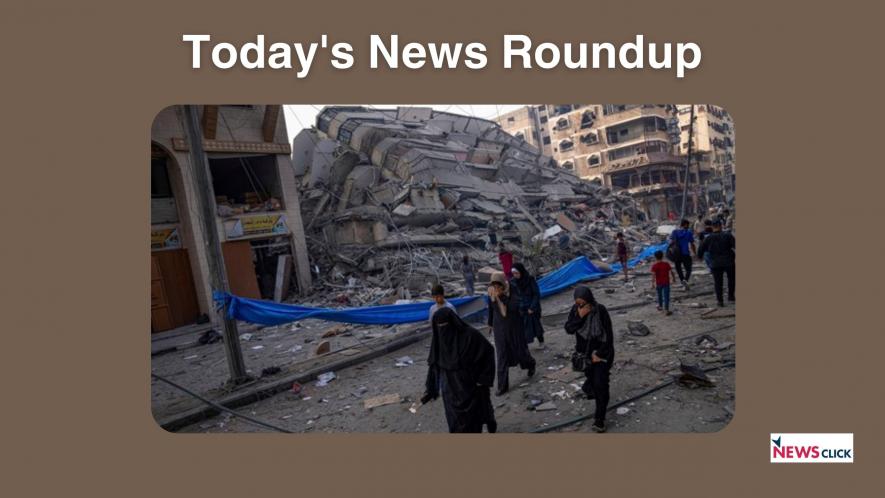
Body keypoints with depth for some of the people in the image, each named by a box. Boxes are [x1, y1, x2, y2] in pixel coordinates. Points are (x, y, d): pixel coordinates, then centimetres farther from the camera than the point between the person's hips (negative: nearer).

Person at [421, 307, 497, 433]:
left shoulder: (469, 335, -18)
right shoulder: (438, 338, -4)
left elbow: (488, 351, -10)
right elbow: (434, 364, 3)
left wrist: (484, 379, -11)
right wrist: (430, 389, 3)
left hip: (471, 386, -4)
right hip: (451, 389, 4)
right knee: (456, 423, 10)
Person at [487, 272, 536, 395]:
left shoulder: (513, 292, -20)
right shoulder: (492, 293, -8)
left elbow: (514, 307, -35)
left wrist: (502, 296, -40)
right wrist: (490, 323, 20)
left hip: (514, 326, -2)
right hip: (499, 328, 2)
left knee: (520, 349, 17)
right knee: (501, 357, 2)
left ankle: (530, 364, 52)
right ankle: (503, 386, 11)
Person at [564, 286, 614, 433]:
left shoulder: (600, 310, -20)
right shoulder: (575, 309, -9)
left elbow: (608, 334, -14)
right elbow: (568, 329, -13)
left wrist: (599, 354, -13)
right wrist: (579, 316, -28)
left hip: (601, 351, -3)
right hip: (584, 352, 3)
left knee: (600, 383, -5)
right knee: (590, 376, 17)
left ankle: (599, 419, 5)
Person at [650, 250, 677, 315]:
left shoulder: (654, 266, -11)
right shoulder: (666, 264, -7)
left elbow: (653, 275, -18)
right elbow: (671, 272, -4)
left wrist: (653, 284, -15)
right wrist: (674, 277, 15)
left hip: (658, 283, 0)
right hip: (666, 283, 0)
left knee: (659, 295, 21)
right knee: (666, 296, 1)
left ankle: (660, 306, 37)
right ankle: (667, 310, -3)